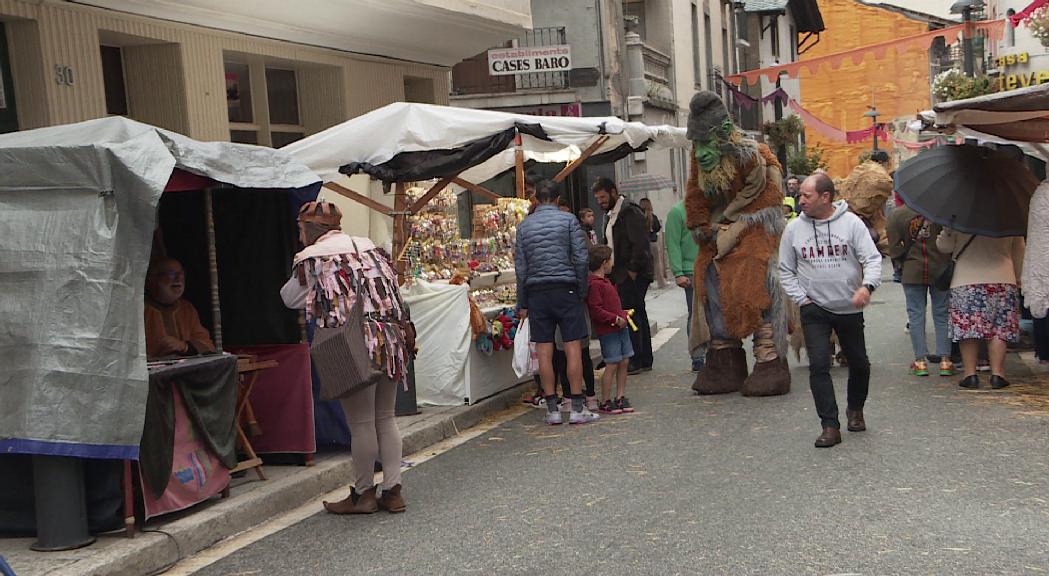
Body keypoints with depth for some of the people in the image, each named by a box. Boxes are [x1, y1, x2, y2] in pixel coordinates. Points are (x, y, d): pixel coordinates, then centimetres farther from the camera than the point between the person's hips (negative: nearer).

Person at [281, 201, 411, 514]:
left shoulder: (312, 257, -3)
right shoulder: (369, 247, 15)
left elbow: (291, 298, 8)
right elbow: (393, 286, 14)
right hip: (391, 339, 7)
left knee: (361, 423, 2)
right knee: (386, 418, 13)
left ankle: (364, 493, 14)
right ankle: (392, 490, 17)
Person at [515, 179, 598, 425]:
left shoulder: (524, 225, 8)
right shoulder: (569, 220, 1)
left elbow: (520, 266, 7)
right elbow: (580, 258, -5)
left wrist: (523, 303, 12)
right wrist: (582, 292, 5)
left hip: (536, 291, 3)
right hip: (565, 288, -2)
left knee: (544, 351, 4)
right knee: (573, 348, 0)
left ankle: (552, 409, 7)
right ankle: (577, 408, 0)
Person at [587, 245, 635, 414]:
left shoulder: (604, 281, 17)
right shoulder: (594, 284, -16)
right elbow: (596, 310, -21)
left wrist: (623, 314, 14)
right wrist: (616, 319, -19)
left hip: (620, 327, 10)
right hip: (608, 331, -10)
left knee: (624, 362, 10)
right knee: (612, 365, -7)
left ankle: (620, 397, 18)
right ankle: (606, 402, 3)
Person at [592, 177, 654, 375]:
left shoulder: (630, 212, -11)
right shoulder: (611, 215, 18)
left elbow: (640, 244, -19)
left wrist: (633, 270, -18)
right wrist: (612, 271, 10)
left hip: (633, 274, -10)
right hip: (621, 274, 10)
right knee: (638, 314, 12)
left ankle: (635, 361, -6)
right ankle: (644, 360, 18)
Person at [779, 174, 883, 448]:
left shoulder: (851, 222, -8)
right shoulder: (794, 228, -2)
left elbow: (873, 259, -9)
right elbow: (785, 270, 7)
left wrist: (867, 286, -28)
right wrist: (801, 298, -3)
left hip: (850, 308, 0)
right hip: (814, 310, 0)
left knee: (859, 364, 13)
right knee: (819, 365, -12)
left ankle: (855, 410, 40)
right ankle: (830, 426, -6)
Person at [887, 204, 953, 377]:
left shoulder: (896, 215, -9)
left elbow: (895, 248, -7)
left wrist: (900, 265, 9)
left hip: (912, 271, 0)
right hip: (940, 270, 0)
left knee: (916, 314, 7)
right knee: (942, 314, 9)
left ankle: (920, 360, 5)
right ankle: (945, 359, 9)